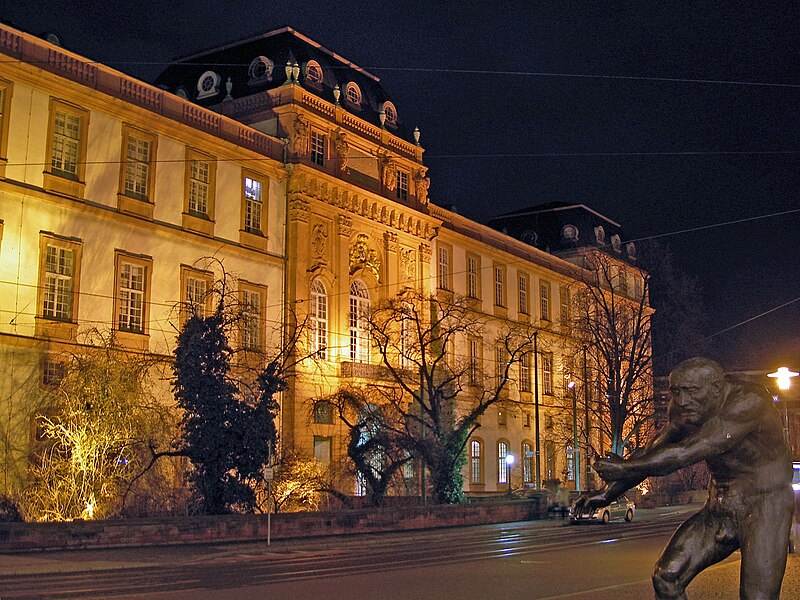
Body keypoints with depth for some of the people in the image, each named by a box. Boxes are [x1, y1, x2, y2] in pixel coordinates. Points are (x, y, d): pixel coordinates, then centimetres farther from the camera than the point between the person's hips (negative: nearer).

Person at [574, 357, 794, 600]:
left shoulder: (748, 402, -25)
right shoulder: (681, 408, -3)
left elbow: (686, 453, -30)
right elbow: (652, 452, 10)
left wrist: (626, 467, -24)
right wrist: (608, 493, 8)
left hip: (766, 503, -6)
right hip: (720, 505, 6)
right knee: (666, 578, -2)